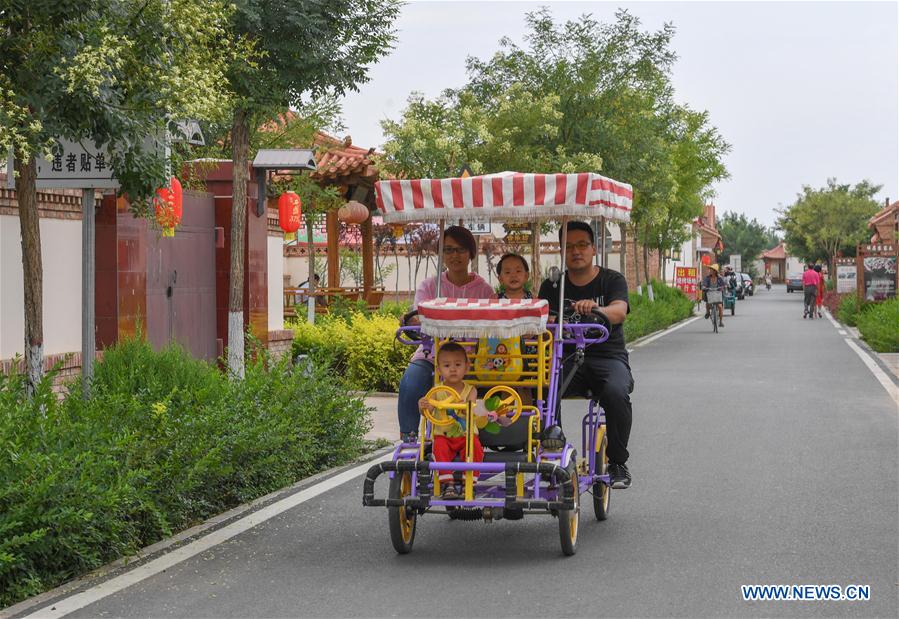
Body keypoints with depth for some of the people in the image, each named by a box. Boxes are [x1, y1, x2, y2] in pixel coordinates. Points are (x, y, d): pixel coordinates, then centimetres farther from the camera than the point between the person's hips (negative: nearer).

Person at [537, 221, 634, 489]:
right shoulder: (553, 286, 12)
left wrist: (595, 309, -39)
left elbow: (619, 311, -16)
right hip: (567, 358, 1)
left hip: (608, 356, -1)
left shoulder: (612, 280, 4)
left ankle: (618, 462, -15)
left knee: (616, 393, -34)